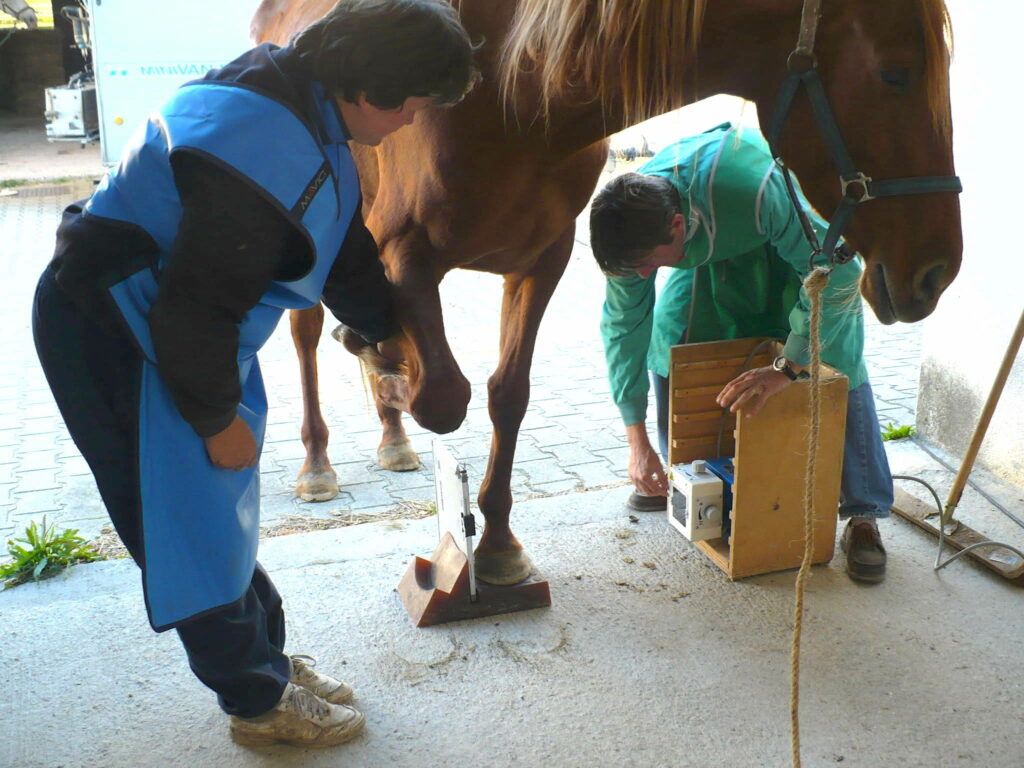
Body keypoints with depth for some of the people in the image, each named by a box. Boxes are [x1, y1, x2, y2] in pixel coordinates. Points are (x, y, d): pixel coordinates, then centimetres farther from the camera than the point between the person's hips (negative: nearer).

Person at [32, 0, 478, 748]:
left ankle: (269, 659, 36)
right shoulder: (266, 147, -31)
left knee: (222, 513, 20)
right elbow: (197, 307, -29)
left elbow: (346, 258, 14)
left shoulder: (314, 117, 3)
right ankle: (261, 702, 21)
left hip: (183, 327, 10)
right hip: (115, 338, -10)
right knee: (191, 525, 4)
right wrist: (217, 417, -16)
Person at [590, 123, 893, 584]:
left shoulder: (758, 189, -48)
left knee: (838, 365, -14)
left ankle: (864, 516, -3)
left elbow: (835, 273, -38)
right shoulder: (632, 228, -29)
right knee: (668, 338, -9)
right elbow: (624, 324, -18)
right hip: (716, 244, 4)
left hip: (802, 236, -4)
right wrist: (637, 442, -18)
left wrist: (785, 368, -39)